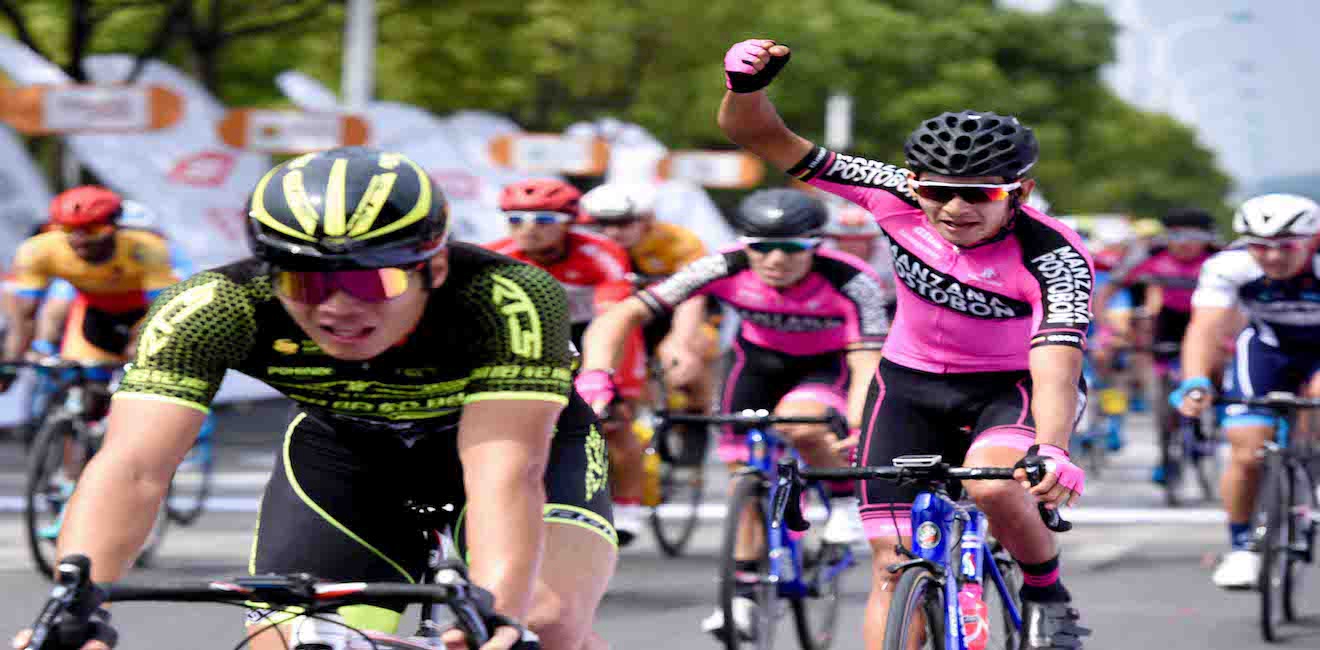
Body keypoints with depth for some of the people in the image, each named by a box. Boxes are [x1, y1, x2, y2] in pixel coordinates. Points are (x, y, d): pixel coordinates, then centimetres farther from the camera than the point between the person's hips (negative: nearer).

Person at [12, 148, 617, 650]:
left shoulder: (511, 301, -39)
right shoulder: (210, 308, -34)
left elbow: (506, 471, -49)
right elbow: (131, 466, -43)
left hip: (529, 432, -2)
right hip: (345, 447, 2)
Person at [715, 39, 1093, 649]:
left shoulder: (1055, 256, -28)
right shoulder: (900, 200, -21)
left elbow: (1056, 357, -43)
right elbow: (760, 137, -21)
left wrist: (1051, 450, -61)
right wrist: (746, 85, -43)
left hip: (1015, 387, -3)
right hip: (912, 384, 3)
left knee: (992, 484, -34)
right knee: (894, 569, -7)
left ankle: (1047, 595, -5)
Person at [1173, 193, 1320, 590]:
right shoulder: (1228, 267, -27)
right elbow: (1207, 327, -36)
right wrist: (1195, 383, -53)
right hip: (1268, 348, 1)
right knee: (1248, 457, -10)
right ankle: (1241, 547, 10)